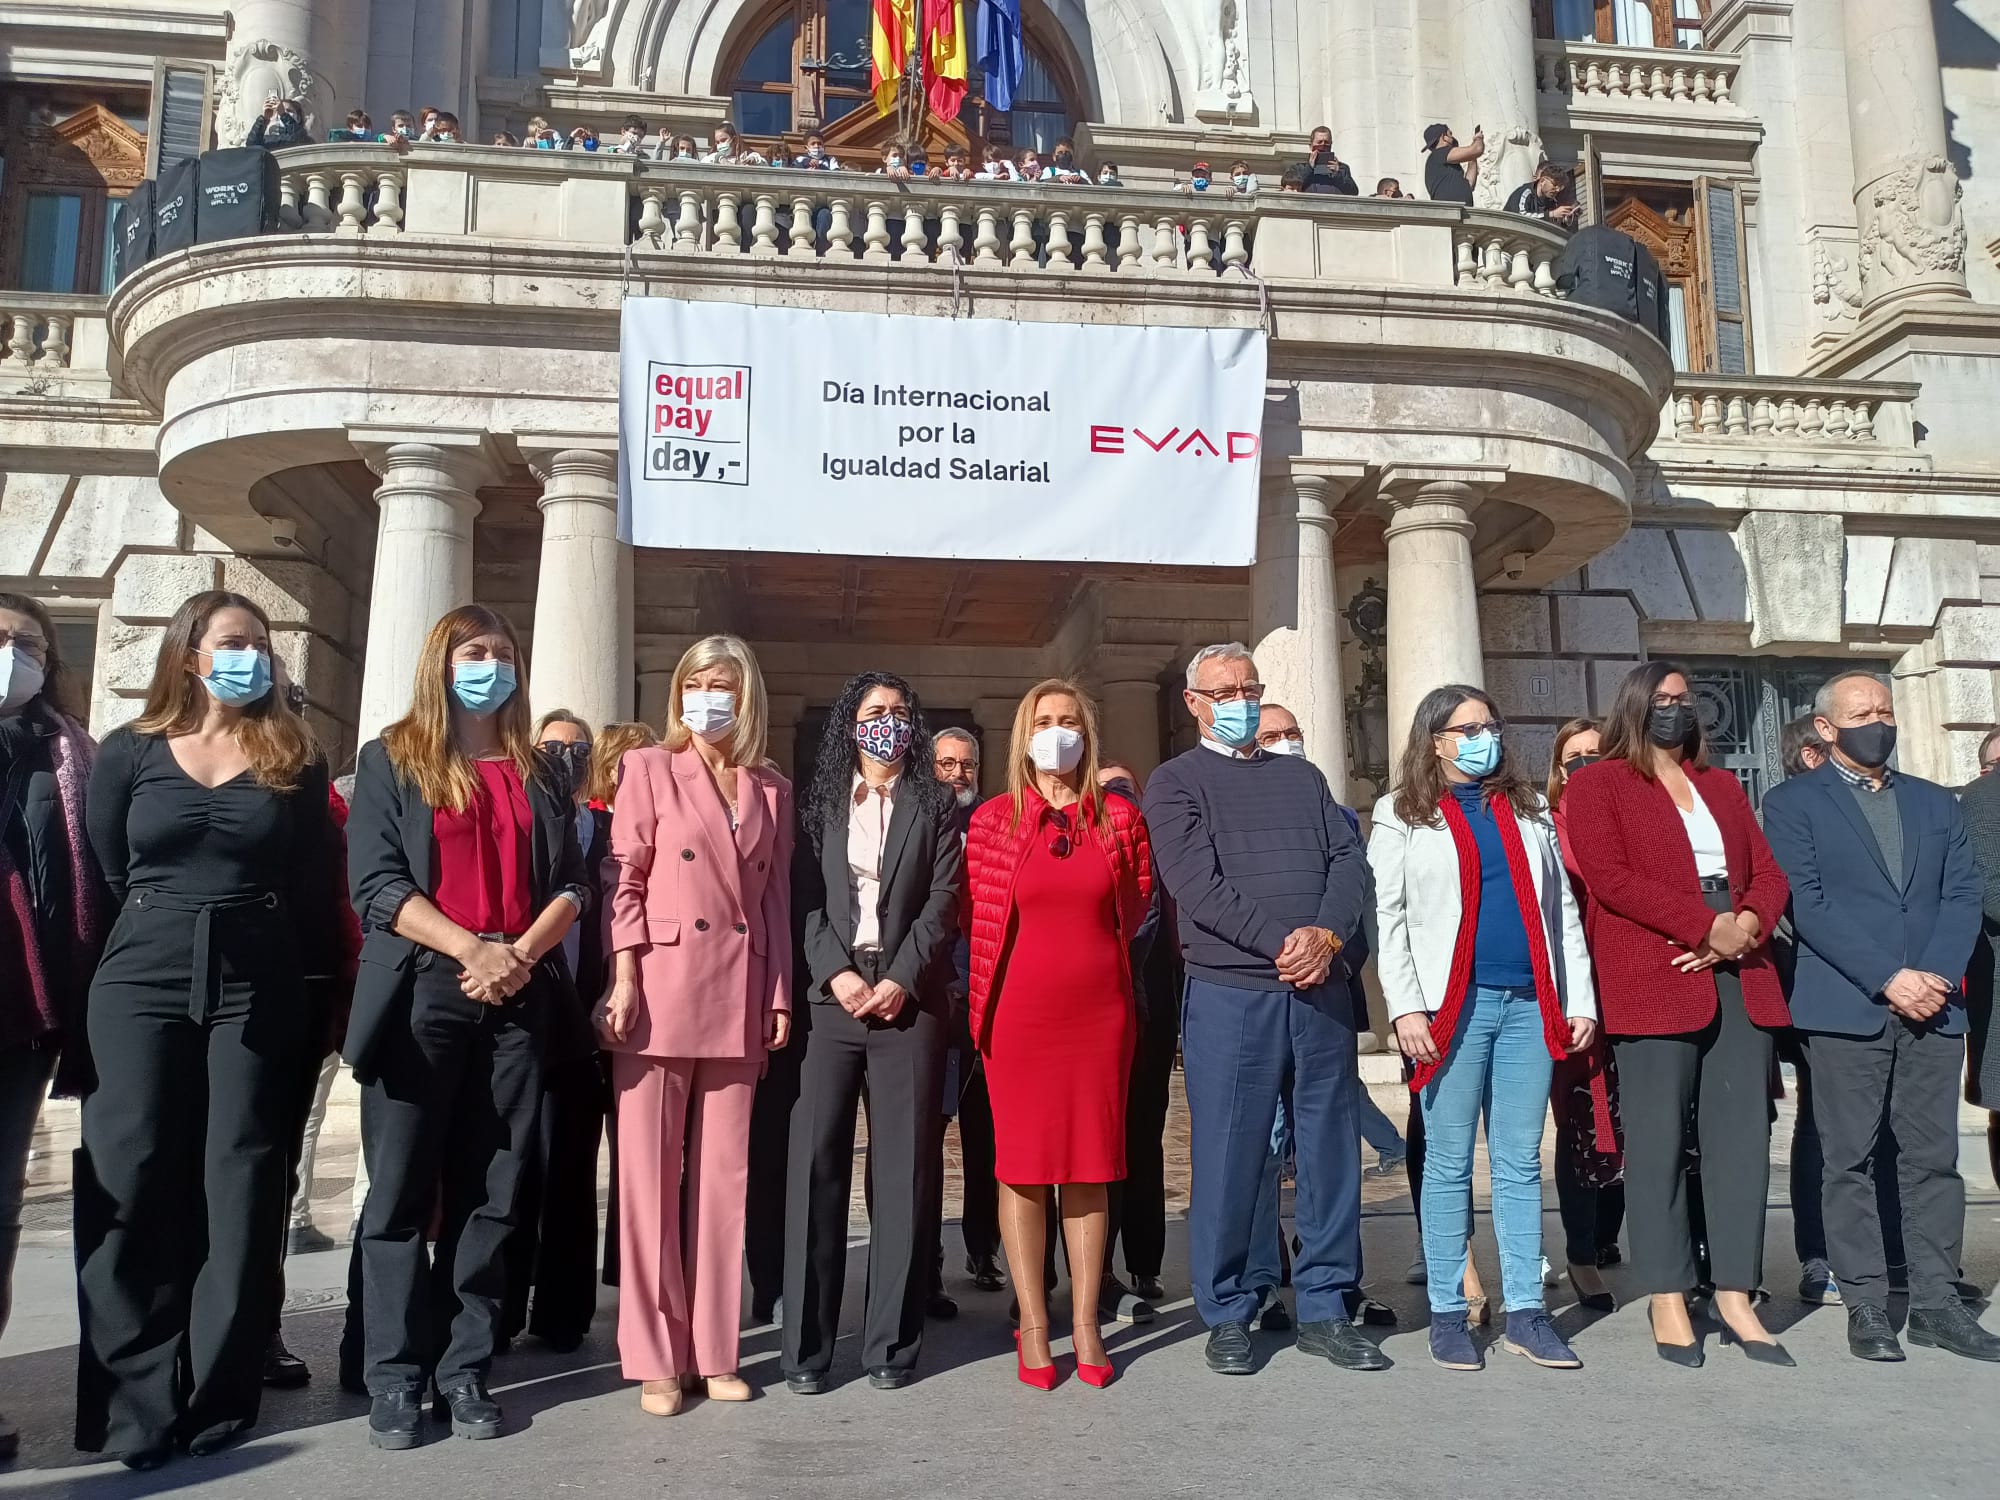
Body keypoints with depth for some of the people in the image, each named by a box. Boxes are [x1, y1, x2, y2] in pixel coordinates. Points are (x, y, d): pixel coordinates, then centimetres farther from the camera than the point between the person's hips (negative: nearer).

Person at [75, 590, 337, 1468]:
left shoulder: (294, 759, 6)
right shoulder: (130, 751, 7)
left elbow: (315, 886, 6)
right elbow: (105, 873, 9)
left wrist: (321, 987, 3)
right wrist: (161, 935, 8)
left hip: (257, 989, 0)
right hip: (142, 984, 0)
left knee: (242, 1188, 1)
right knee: (133, 1182, -2)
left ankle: (219, 1395, 9)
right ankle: (139, 1400, 6)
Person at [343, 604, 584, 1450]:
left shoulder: (540, 772, 14)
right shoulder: (392, 758, 5)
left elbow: (571, 884, 8)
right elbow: (376, 882, -5)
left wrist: (521, 954, -11)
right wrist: (472, 949, -16)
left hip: (517, 1001, 3)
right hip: (420, 994, -3)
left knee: (489, 1195, 5)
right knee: (402, 1193, 1)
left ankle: (465, 1372, 13)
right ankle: (396, 1379, 10)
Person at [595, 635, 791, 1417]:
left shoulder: (772, 789, 13)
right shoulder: (648, 768, 4)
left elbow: (777, 898, 12)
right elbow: (624, 882, -2)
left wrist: (780, 996, 6)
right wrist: (624, 978, -11)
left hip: (739, 999, 3)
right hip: (662, 989, -3)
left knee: (725, 1176, 8)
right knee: (651, 1175, 2)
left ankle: (713, 1351, 18)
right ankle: (657, 1357, 11)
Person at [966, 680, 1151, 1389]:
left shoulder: (1120, 818, 5)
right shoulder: (994, 819, 2)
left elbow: (1136, 908, 14)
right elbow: (980, 918, 7)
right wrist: (984, 1006, 8)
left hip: (1100, 1011, 1)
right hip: (1019, 1013, -1)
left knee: (1090, 1166, 6)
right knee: (1022, 1166, 3)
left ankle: (1085, 1324, 16)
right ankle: (1033, 1325, 13)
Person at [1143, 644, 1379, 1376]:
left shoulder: (1302, 776, 18)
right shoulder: (1175, 782, 4)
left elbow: (1349, 861, 7)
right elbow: (1198, 887, -9)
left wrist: (1327, 936, -11)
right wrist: (1282, 945, -16)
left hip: (1321, 989, 4)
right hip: (1229, 995, -4)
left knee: (1330, 1149, 8)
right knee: (1229, 1157, 1)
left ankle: (1326, 1308, 20)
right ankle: (1227, 1315, 15)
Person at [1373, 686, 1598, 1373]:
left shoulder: (1528, 808, 16)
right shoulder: (1403, 816, 4)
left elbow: (1562, 908, 14)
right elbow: (1385, 916, -2)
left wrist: (1581, 1000, 7)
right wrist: (1404, 1006, -12)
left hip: (1530, 1006, 4)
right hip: (1454, 1006, -3)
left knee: (1520, 1162, 8)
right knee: (1449, 1164, 2)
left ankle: (1525, 1312, 15)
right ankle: (1447, 1314, 11)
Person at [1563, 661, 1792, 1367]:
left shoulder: (1722, 784, 23)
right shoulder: (1596, 784, 4)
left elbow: (1767, 871, 16)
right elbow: (1609, 877, -9)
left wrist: (1748, 924, -6)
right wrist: (1706, 927, -15)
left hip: (1739, 978, 6)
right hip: (1652, 983, -5)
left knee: (1743, 1136, 3)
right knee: (1659, 1141, -3)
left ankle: (1736, 1297, 10)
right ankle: (1668, 1301, 4)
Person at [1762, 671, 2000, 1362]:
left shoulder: (1936, 803, 17)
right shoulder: (1793, 803, 3)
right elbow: (1808, 904, -7)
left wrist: (1937, 975, -8)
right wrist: (1888, 980, -13)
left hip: (1933, 1005, 4)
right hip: (1845, 1008, -4)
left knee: (1934, 1158, 6)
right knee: (1851, 1162, 0)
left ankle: (1935, 1302, 15)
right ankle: (1866, 1306, 7)